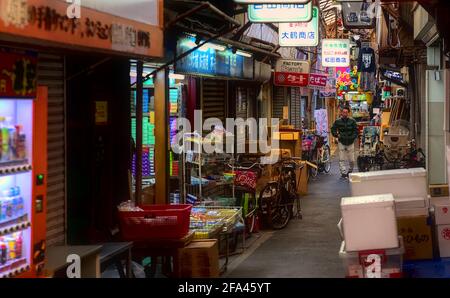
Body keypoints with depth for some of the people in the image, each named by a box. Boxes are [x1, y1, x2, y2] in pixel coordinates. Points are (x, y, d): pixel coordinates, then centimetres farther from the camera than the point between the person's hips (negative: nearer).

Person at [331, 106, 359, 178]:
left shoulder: (352, 121, 0)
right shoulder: (337, 121, 1)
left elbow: (356, 130, 3)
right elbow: (333, 129, 9)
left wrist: (353, 137, -12)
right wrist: (336, 135, -9)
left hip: (350, 143, 0)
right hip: (341, 142, 0)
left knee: (352, 160, 3)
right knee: (342, 160, -5)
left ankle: (350, 172, 25)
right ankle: (343, 173, -1)